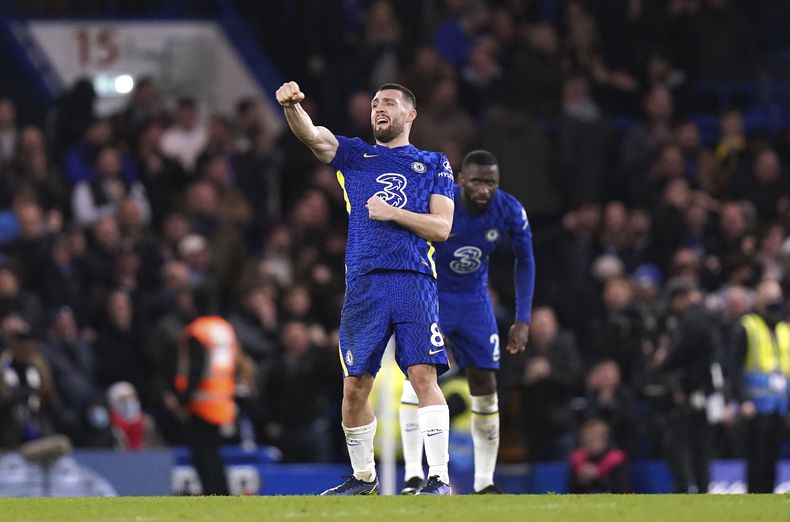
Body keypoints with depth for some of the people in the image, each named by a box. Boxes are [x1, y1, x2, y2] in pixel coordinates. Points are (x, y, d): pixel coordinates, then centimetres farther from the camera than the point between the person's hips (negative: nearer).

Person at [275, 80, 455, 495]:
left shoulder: (434, 165, 14)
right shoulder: (354, 155, 18)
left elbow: (442, 228, 5)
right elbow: (310, 135, -1)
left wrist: (393, 213, -6)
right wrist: (291, 106, -21)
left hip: (414, 281, -2)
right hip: (364, 284, 2)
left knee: (423, 375, -14)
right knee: (354, 386, 3)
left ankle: (440, 476, -15)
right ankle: (363, 477, 19)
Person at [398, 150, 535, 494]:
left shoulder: (510, 212, -16)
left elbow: (525, 262, 0)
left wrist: (522, 320, -4)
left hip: (474, 298, 4)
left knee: (485, 387, 0)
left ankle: (484, 482, 11)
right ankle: (413, 475, -22)